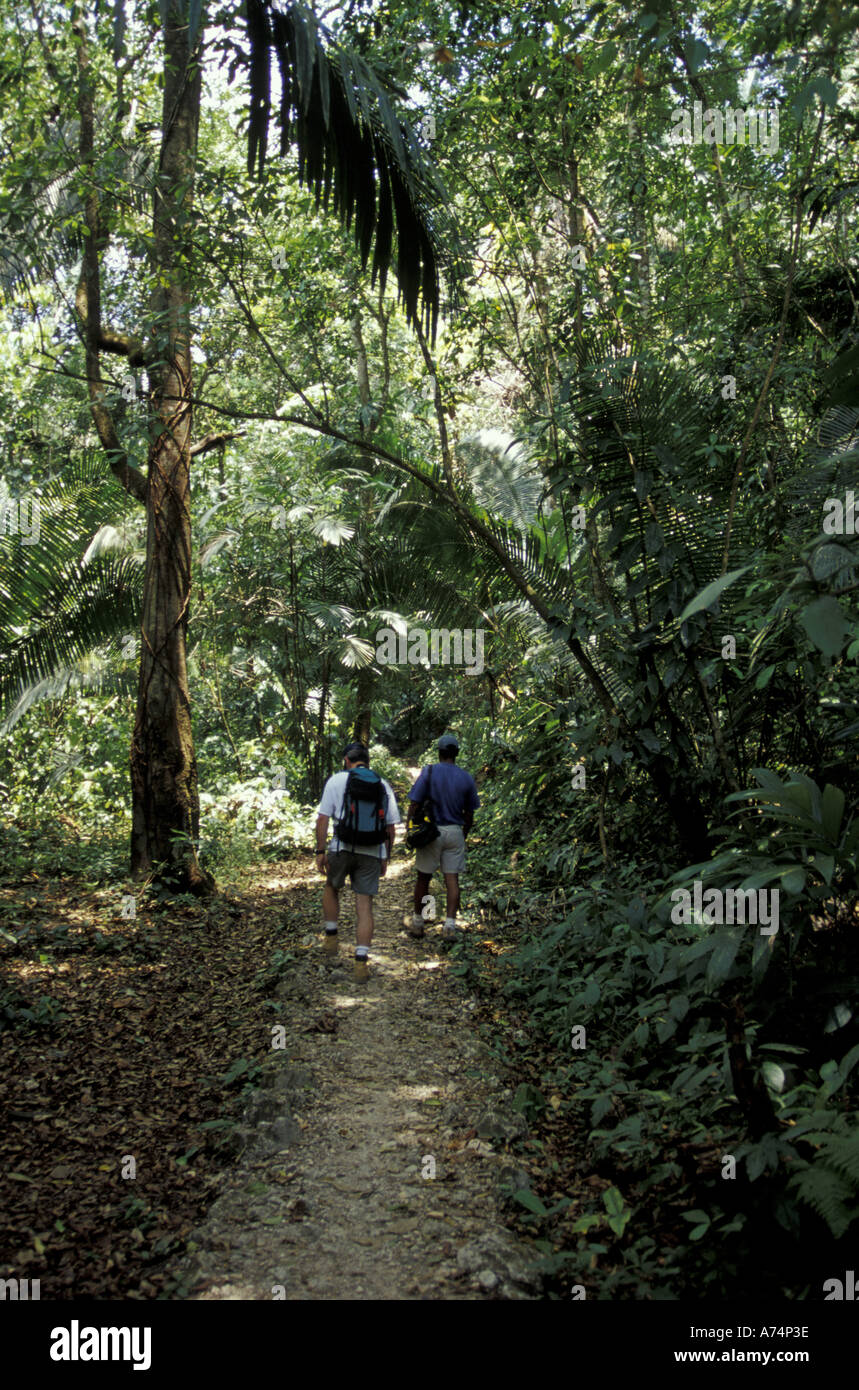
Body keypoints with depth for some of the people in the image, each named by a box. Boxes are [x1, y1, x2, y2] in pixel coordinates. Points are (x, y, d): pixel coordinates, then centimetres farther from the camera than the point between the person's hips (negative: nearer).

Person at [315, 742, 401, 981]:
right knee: (364, 907, 4)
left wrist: (320, 851, -3)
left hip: (342, 849, -2)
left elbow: (323, 818, -6)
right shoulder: (383, 785, 9)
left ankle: (331, 936, 27)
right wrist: (386, 858, 16)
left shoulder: (337, 780, 0)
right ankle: (361, 961, -3)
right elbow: (391, 827, 8)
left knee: (331, 889, 27)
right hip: (372, 853, 2)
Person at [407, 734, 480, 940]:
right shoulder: (467, 778, 3)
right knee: (452, 880, 2)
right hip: (455, 832, 2)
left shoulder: (429, 773, -7)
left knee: (423, 878, 10)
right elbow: (469, 813, 8)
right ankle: (450, 924, -6)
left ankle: (417, 923, 19)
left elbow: (414, 804, -9)